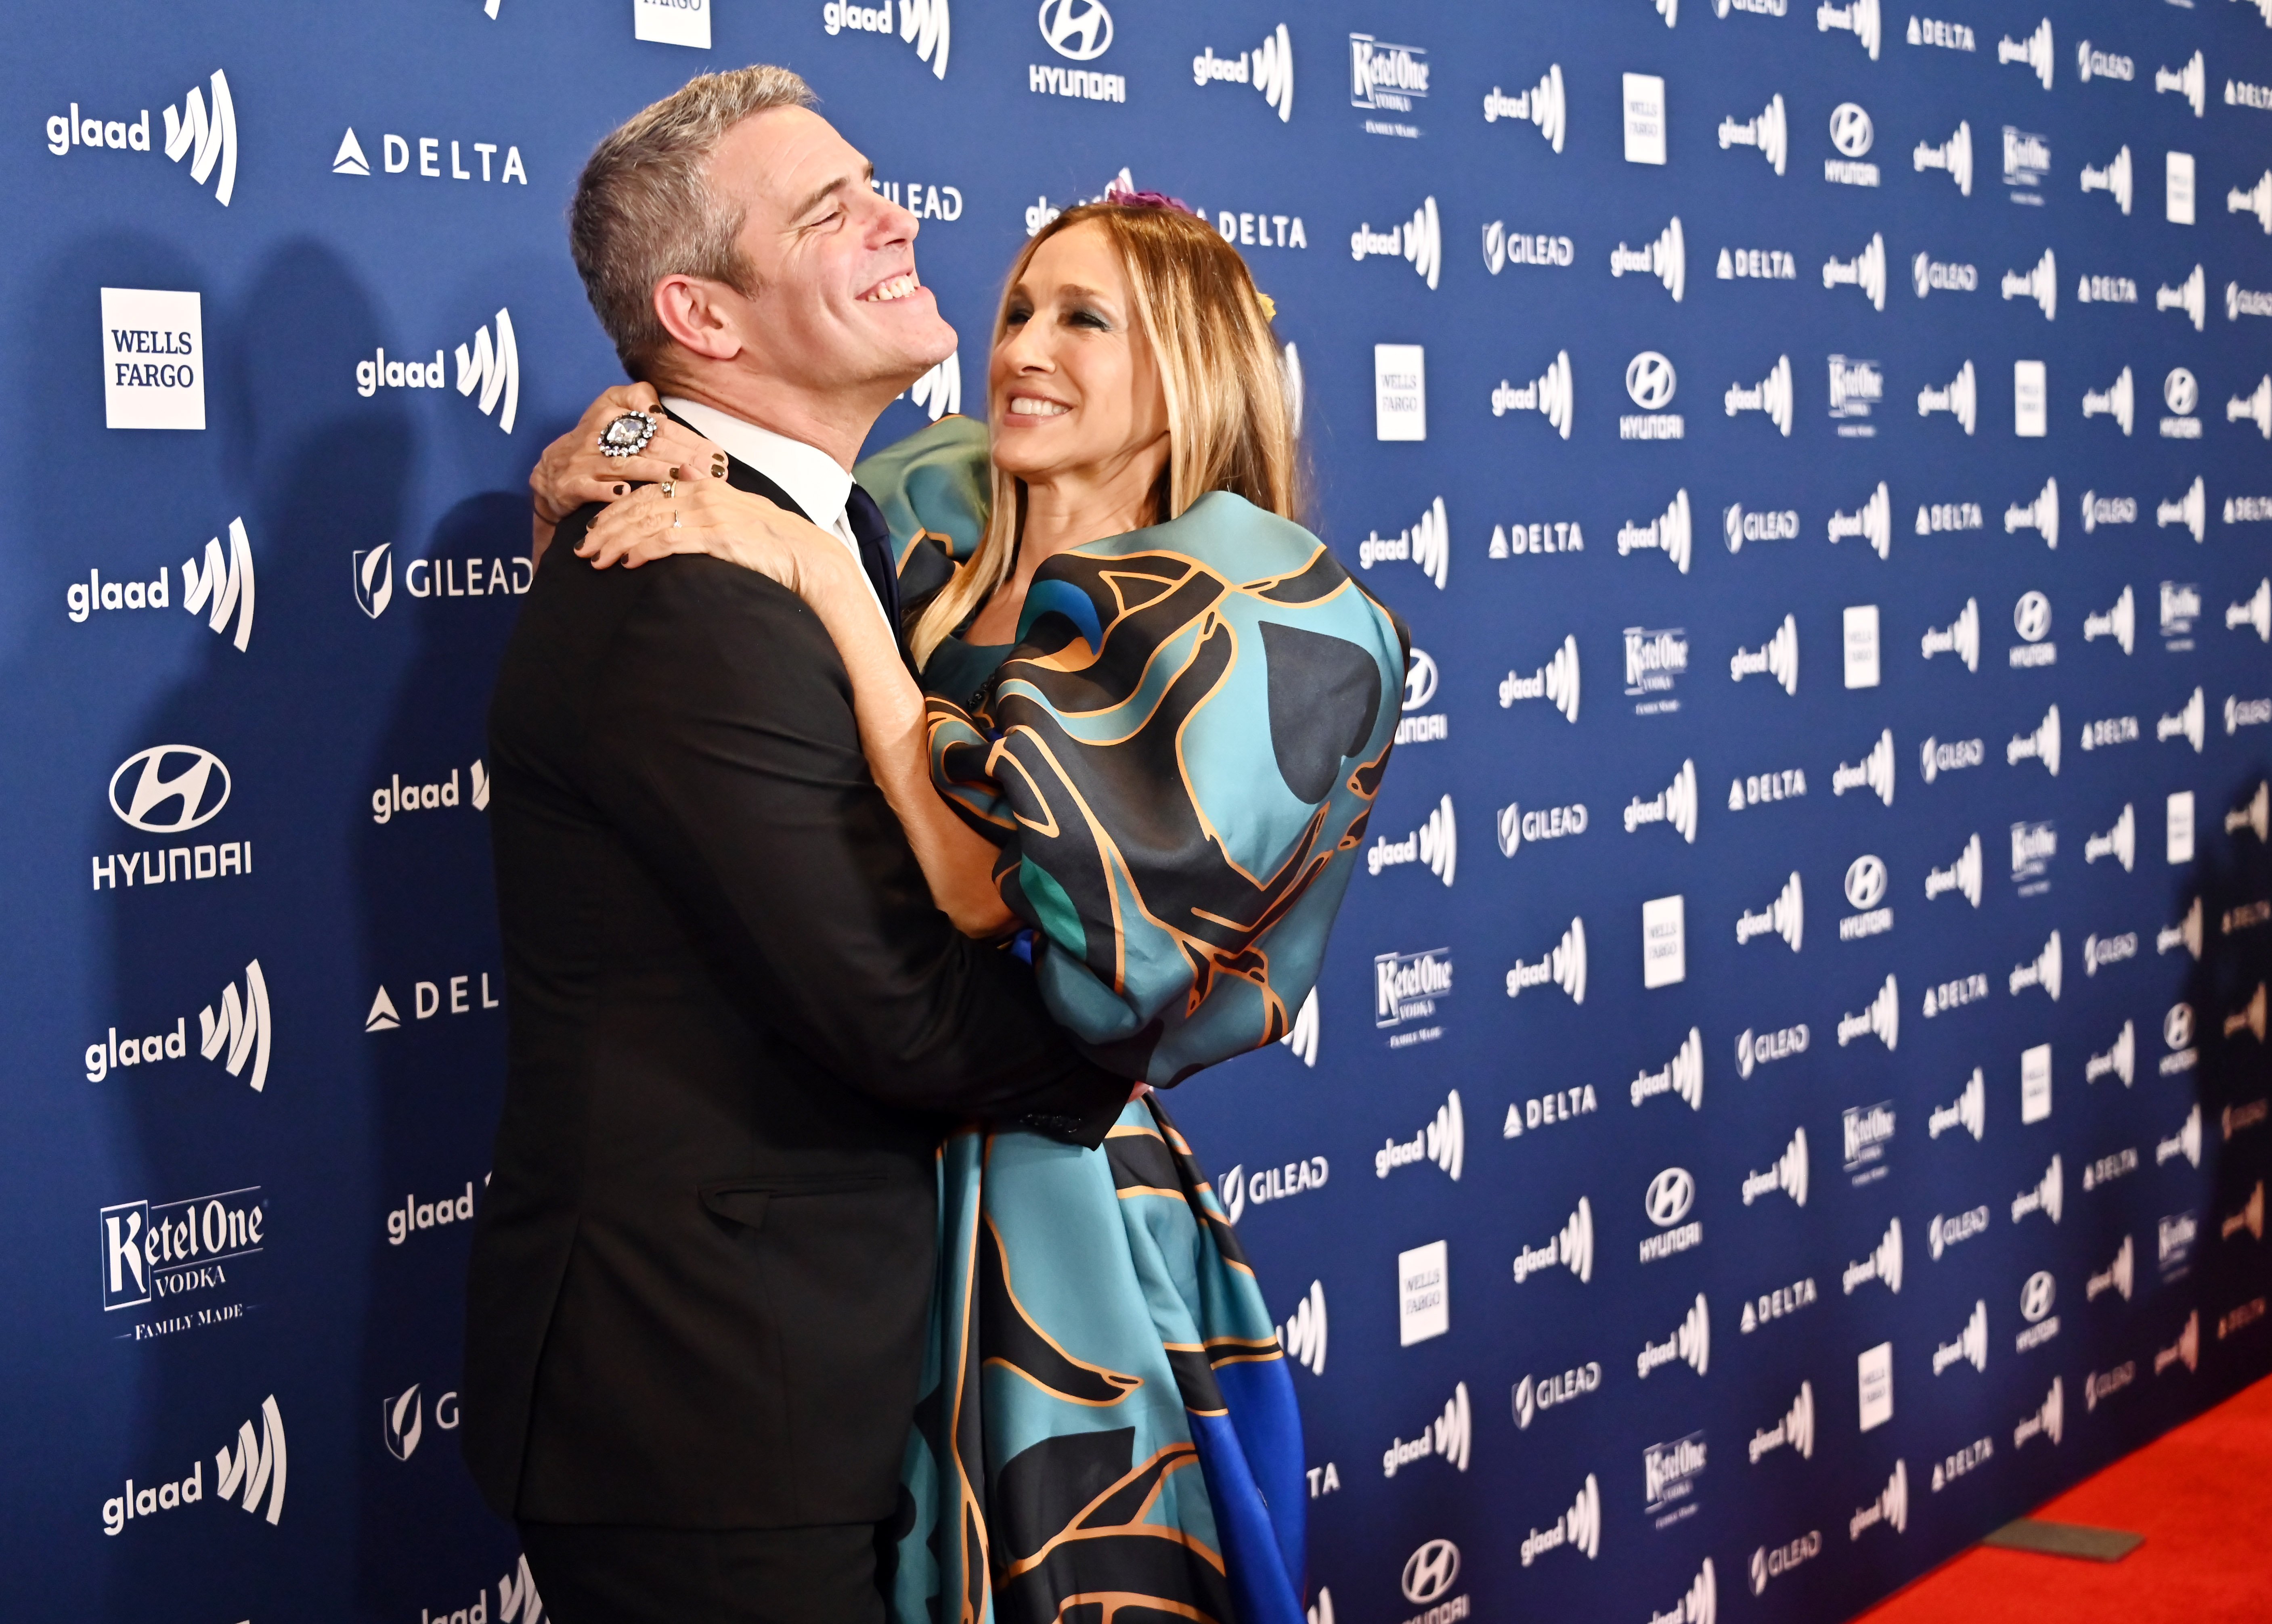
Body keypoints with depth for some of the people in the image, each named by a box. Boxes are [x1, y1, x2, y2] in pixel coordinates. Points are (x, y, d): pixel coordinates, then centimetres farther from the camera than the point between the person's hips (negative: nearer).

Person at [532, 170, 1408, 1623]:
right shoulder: (932, 541, 3)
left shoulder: (1252, 617, -10)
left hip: (1060, 1234, -4)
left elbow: (987, 890, -23)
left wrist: (826, 580, -23)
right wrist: (574, 496, -8)